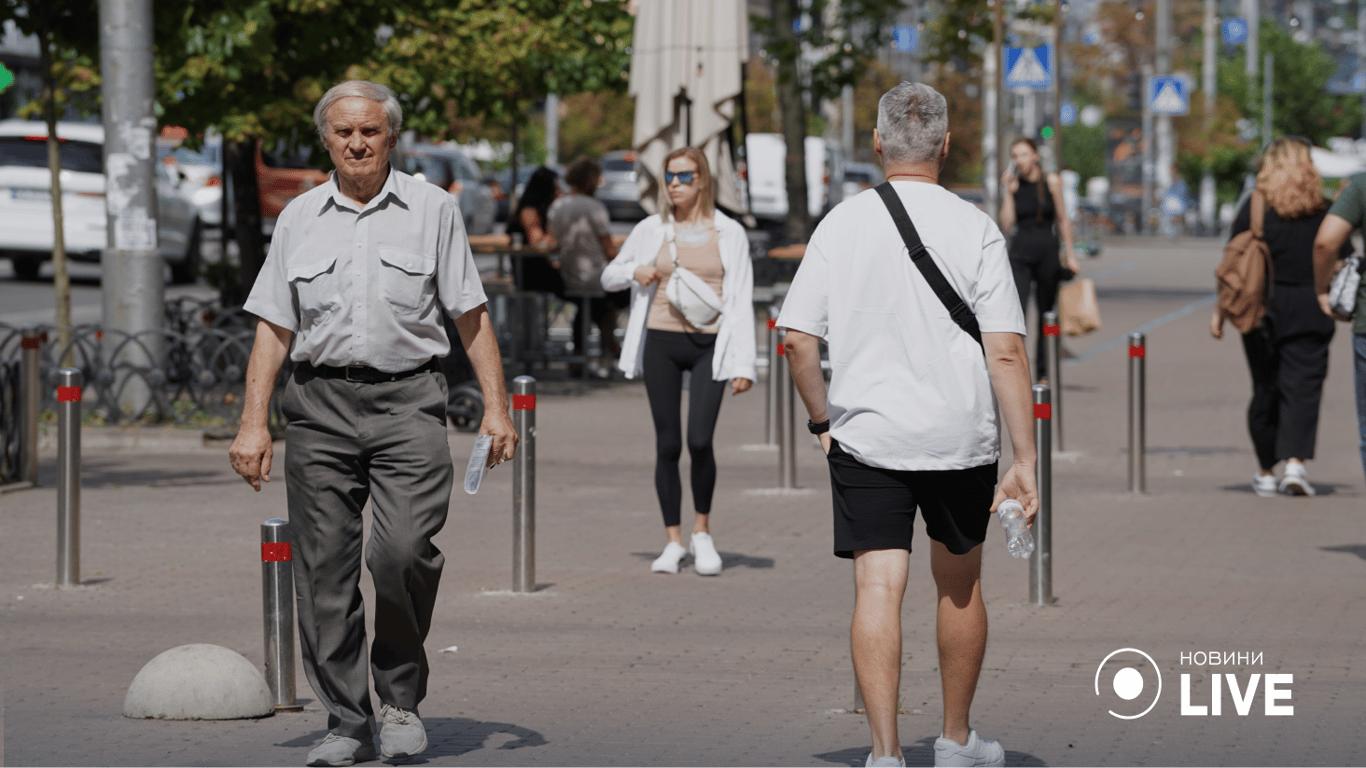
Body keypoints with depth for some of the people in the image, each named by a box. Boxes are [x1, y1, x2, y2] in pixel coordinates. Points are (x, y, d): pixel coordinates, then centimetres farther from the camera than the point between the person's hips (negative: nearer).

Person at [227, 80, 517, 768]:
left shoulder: (432, 209, 6)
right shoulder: (299, 218, 11)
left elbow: (471, 315, 7)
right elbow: (273, 326, 10)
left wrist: (496, 407, -1)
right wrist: (253, 423, 3)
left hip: (406, 400, -2)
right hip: (320, 402, 2)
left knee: (403, 550, -18)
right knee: (324, 568, 0)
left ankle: (402, 697, 3)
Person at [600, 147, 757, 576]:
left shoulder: (729, 233, 3)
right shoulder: (652, 230, 8)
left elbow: (741, 300, 2)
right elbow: (608, 277, 19)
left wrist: (743, 364, -4)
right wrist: (634, 272, -4)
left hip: (708, 345, -2)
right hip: (661, 342, 2)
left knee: (700, 441, -15)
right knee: (668, 445, 3)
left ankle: (702, 531, 6)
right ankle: (673, 541, 13)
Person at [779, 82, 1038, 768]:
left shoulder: (841, 224, -2)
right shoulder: (975, 229, -7)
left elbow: (798, 339, -3)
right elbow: (1007, 353, -11)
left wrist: (822, 419, 13)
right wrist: (1024, 461, -7)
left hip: (864, 437, 0)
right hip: (959, 439, 0)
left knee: (877, 588, -3)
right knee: (959, 584, 17)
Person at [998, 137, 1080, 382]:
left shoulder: (1051, 182, 1)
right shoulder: (1013, 183, 4)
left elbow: (1062, 219, 5)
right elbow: (1006, 224, -3)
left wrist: (1069, 254, 3)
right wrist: (1008, 192, -8)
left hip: (1047, 251, 0)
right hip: (1020, 253, 0)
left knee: (1047, 313, 7)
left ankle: (1043, 370, 19)